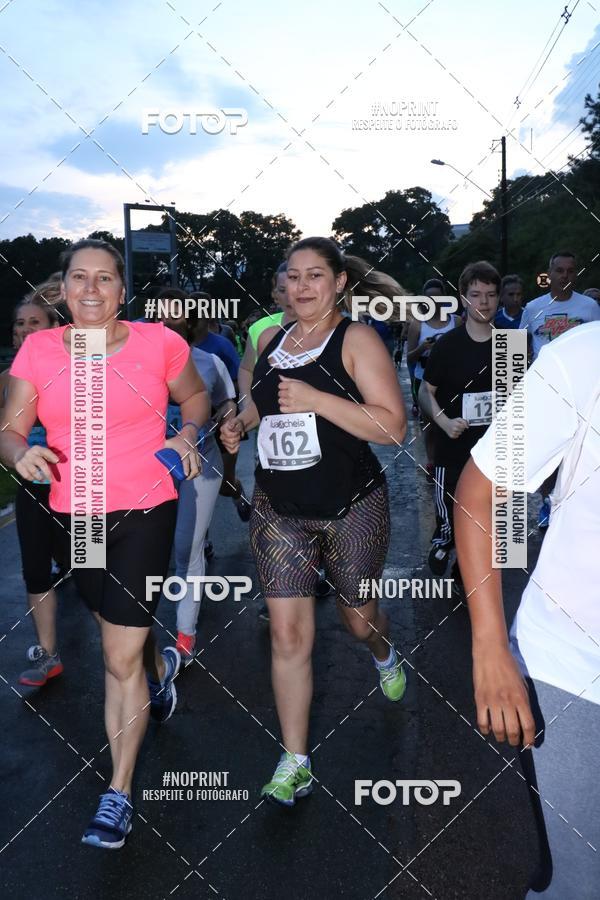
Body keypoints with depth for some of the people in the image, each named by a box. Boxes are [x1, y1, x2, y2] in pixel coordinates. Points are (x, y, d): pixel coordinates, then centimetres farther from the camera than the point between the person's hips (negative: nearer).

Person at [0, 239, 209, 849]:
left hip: (144, 511, -4)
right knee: (118, 633, 24)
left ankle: (118, 795, 15)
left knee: (121, 658, -3)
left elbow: (195, 396, 10)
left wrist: (187, 434, -10)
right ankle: (160, 667, 60)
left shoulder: (158, 342, -7)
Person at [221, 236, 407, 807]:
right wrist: (241, 424, 3)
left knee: (357, 616, 17)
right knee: (288, 635, -1)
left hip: (352, 508, -3)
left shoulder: (356, 340, -10)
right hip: (278, 511, 4)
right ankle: (295, 763, 12)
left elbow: (393, 427, -18)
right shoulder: (269, 339, 7)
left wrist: (316, 399, -25)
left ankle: (384, 653, 55)